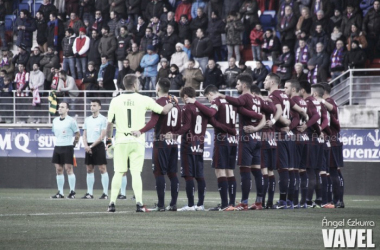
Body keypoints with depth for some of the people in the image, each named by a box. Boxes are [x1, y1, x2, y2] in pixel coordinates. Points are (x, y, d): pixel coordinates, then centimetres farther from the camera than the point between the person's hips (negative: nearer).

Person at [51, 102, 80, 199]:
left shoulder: (71, 121, -5)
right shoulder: (55, 121, 12)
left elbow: (77, 134, 1)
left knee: (69, 169, -8)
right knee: (58, 170, 3)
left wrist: (74, 144, 2)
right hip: (57, 147, 6)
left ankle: (72, 192, -3)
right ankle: (60, 193, 6)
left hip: (67, 147, -6)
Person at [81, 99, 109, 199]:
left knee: (102, 169, -8)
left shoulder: (103, 119, -3)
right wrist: (85, 145, -3)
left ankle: (105, 193, -9)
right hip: (89, 147, 6)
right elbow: (85, 134, 14)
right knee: (89, 169, 5)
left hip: (98, 145, -6)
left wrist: (91, 146, -12)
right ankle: (89, 193, 8)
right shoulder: (87, 119, 15)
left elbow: (102, 136, -9)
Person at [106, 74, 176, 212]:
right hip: (137, 141, -1)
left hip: (121, 140, 1)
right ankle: (139, 203, -4)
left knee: (118, 172, 6)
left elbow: (110, 123, 1)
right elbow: (164, 110, 3)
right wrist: (172, 104, 24)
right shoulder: (144, 100, -2)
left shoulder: (116, 101, 0)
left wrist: (109, 140, 12)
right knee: (136, 172, 2)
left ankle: (112, 203, 2)